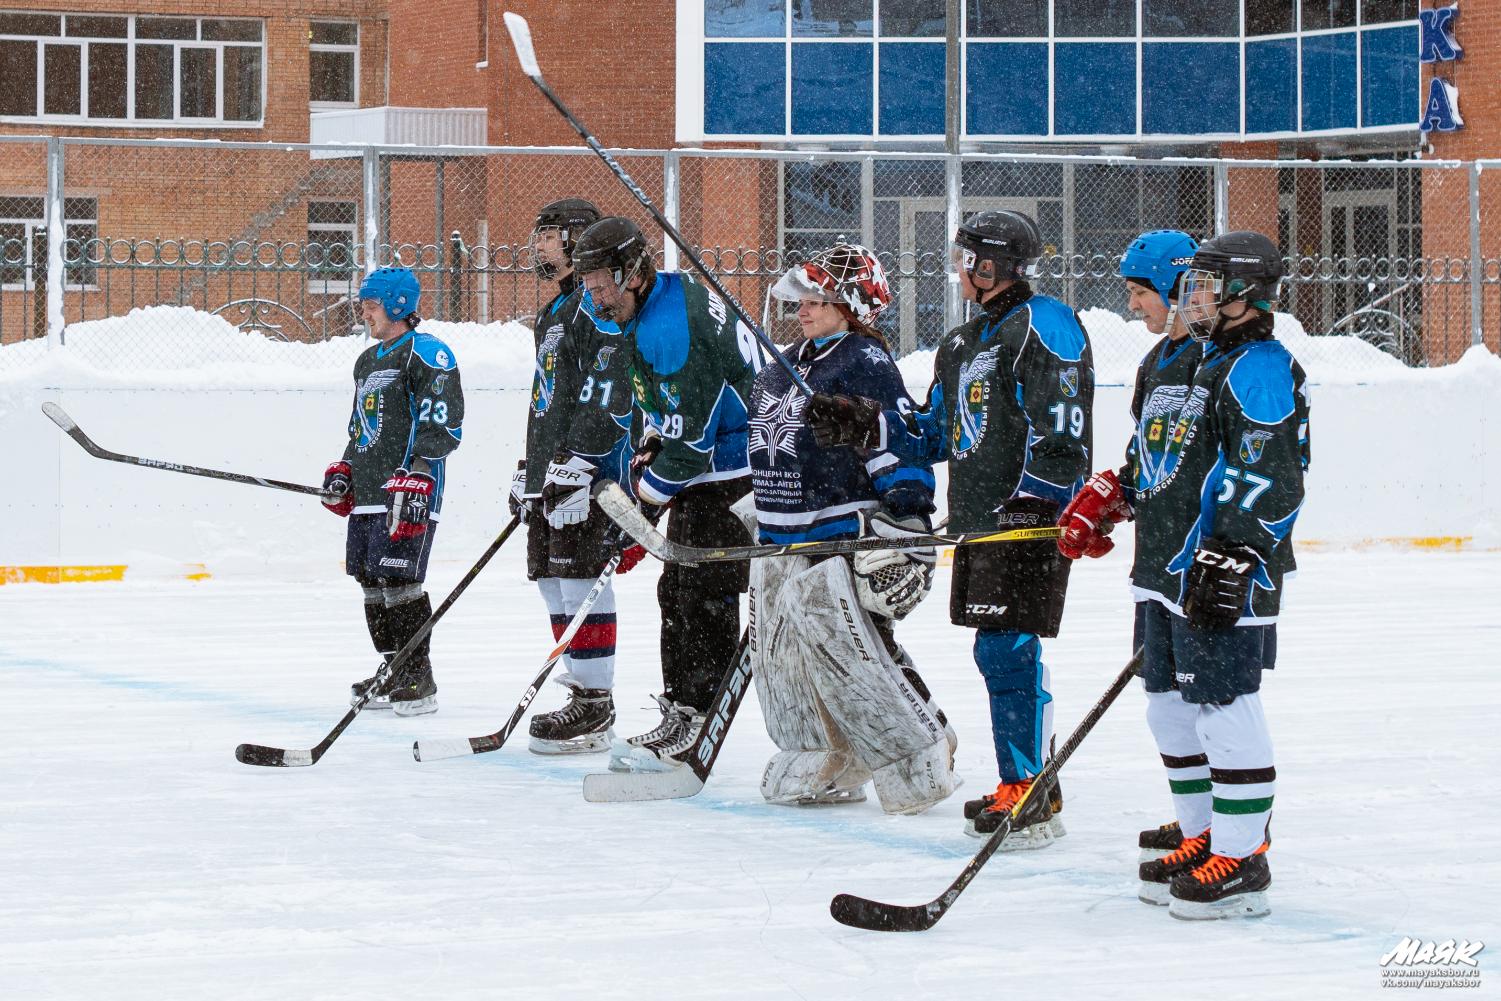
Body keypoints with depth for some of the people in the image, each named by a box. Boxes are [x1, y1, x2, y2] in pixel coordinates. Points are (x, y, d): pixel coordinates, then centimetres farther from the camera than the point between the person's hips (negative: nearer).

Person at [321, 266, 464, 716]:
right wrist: (343, 472, 22)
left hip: (409, 495, -10)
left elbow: (442, 425, -15)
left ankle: (419, 679, -8)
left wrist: (416, 477, -22)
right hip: (369, 493, 10)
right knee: (371, 581, 8)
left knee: (399, 580, -13)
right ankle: (392, 671, 16)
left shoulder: (427, 354, -8)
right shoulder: (367, 361, 22)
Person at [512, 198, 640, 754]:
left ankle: (595, 706, -10)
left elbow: (607, 396, -20)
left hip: (590, 470, -11)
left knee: (581, 578, -11)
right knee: (553, 581, 10)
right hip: (550, 471, 11)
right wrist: (528, 471, 28)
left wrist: (576, 463, -25)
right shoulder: (555, 313, 23)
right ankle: (581, 691, 15)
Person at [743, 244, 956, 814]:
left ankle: (920, 761, -5)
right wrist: (755, 510, 28)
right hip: (782, 543, 9)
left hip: (842, 541, -9)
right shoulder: (784, 368, 16)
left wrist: (905, 532, -22)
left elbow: (904, 448, -17)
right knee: (780, 657, 10)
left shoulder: (865, 365, -12)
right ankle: (820, 767, 22)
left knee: (850, 648, -15)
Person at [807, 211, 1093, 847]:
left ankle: (1029, 796, -9)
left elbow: (1062, 429, -17)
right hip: (981, 522, 10)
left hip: (1028, 518, -10)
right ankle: (1029, 786, 19)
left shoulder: (1043, 327, -9)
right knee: (999, 653, 11)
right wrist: (863, 424, 12)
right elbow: (936, 436, 24)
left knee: (1008, 650, -12)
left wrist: (1031, 505, -22)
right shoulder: (961, 345, 21)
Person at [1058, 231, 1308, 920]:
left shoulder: (1260, 369, -12)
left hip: (1225, 581, -11)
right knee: (1172, 710, 14)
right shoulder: (1209, 365, 21)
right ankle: (1203, 840, 24)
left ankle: (1241, 863, -4)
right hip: (1173, 573, 11)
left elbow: (1269, 479, -21)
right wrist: (1107, 498, 23)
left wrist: (1231, 556, -26)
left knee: (1226, 711, -8)